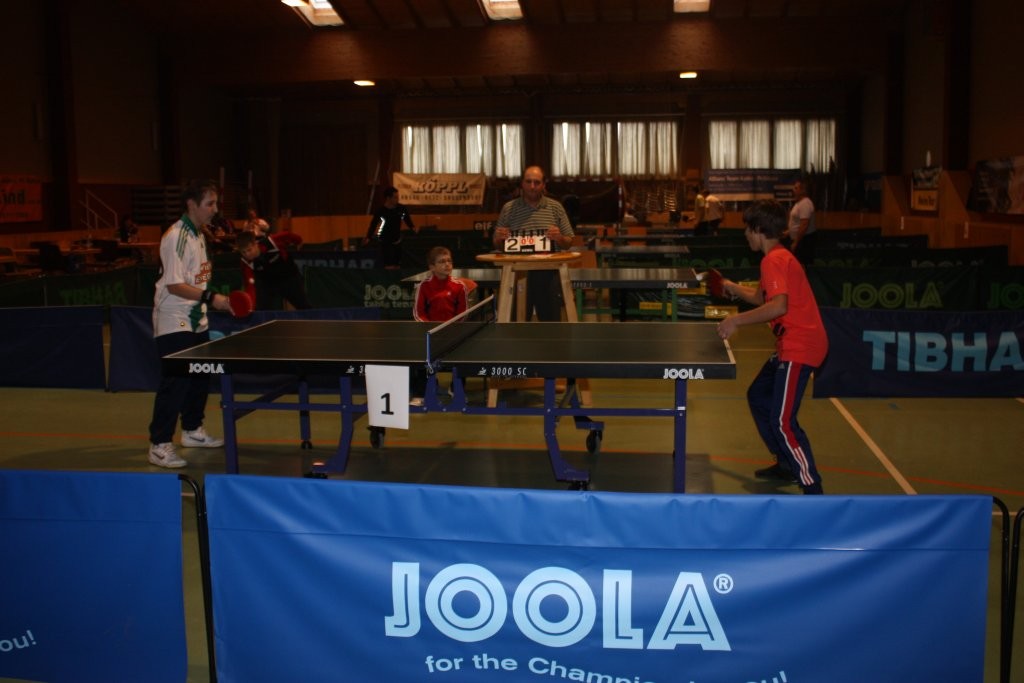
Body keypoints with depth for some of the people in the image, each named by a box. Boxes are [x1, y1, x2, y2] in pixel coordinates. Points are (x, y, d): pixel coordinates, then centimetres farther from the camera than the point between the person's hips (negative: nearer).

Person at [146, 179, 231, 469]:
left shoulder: (198, 235, 11)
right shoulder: (176, 237, -18)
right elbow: (174, 285, -23)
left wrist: (212, 301, 16)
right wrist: (210, 298, -28)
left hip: (196, 320, 9)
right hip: (174, 324, -9)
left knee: (200, 378, 16)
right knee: (175, 382, -9)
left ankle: (192, 431, 32)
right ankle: (160, 445, -3)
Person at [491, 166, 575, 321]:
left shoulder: (555, 207, 7)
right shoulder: (508, 209, 6)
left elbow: (569, 242, 8)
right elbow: (497, 245, 11)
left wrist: (559, 238, -13)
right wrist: (499, 238, -11)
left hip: (548, 273, 0)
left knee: (551, 319, 4)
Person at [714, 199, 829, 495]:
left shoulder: (774, 260, -15)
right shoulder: (779, 257, 16)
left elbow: (778, 306, -29)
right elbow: (762, 298, 29)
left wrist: (736, 320, -24)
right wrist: (733, 288, 32)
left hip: (800, 347, -11)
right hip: (791, 345, 11)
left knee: (782, 421, -13)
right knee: (758, 396, 23)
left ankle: (813, 489, -9)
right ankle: (787, 465, 34)